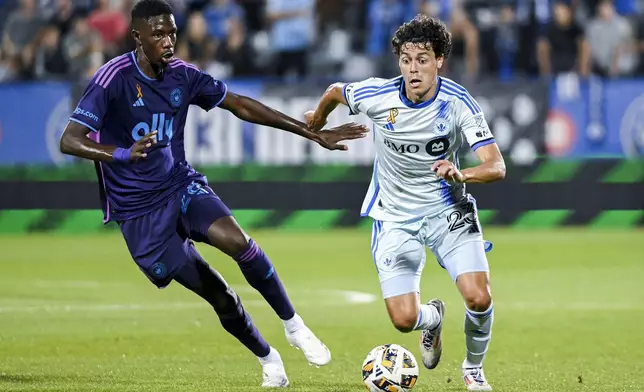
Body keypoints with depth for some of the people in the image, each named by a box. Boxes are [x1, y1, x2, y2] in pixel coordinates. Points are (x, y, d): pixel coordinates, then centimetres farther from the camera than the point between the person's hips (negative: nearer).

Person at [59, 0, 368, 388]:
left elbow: (241, 106, 7)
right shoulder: (114, 78, -19)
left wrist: (314, 134, 6)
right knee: (219, 296, -7)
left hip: (182, 185, 3)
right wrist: (122, 155, -45)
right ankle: (267, 359, 19)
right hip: (139, 210, -3)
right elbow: (69, 140, -26)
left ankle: (294, 325, -9)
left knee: (236, 240, -27)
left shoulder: (183, 75, -3)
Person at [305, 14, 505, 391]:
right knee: (404, 319, -9)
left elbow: (497, 167, -23)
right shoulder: (378, 96, -15)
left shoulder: (459, 103, -18)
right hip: (396, 217, 1)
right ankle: (433, 318, 32)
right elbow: (335, 91, 9)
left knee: (479, 297, -20)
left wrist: (460, 174, -44)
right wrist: (318, 120, 29)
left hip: (448, 211, -1)